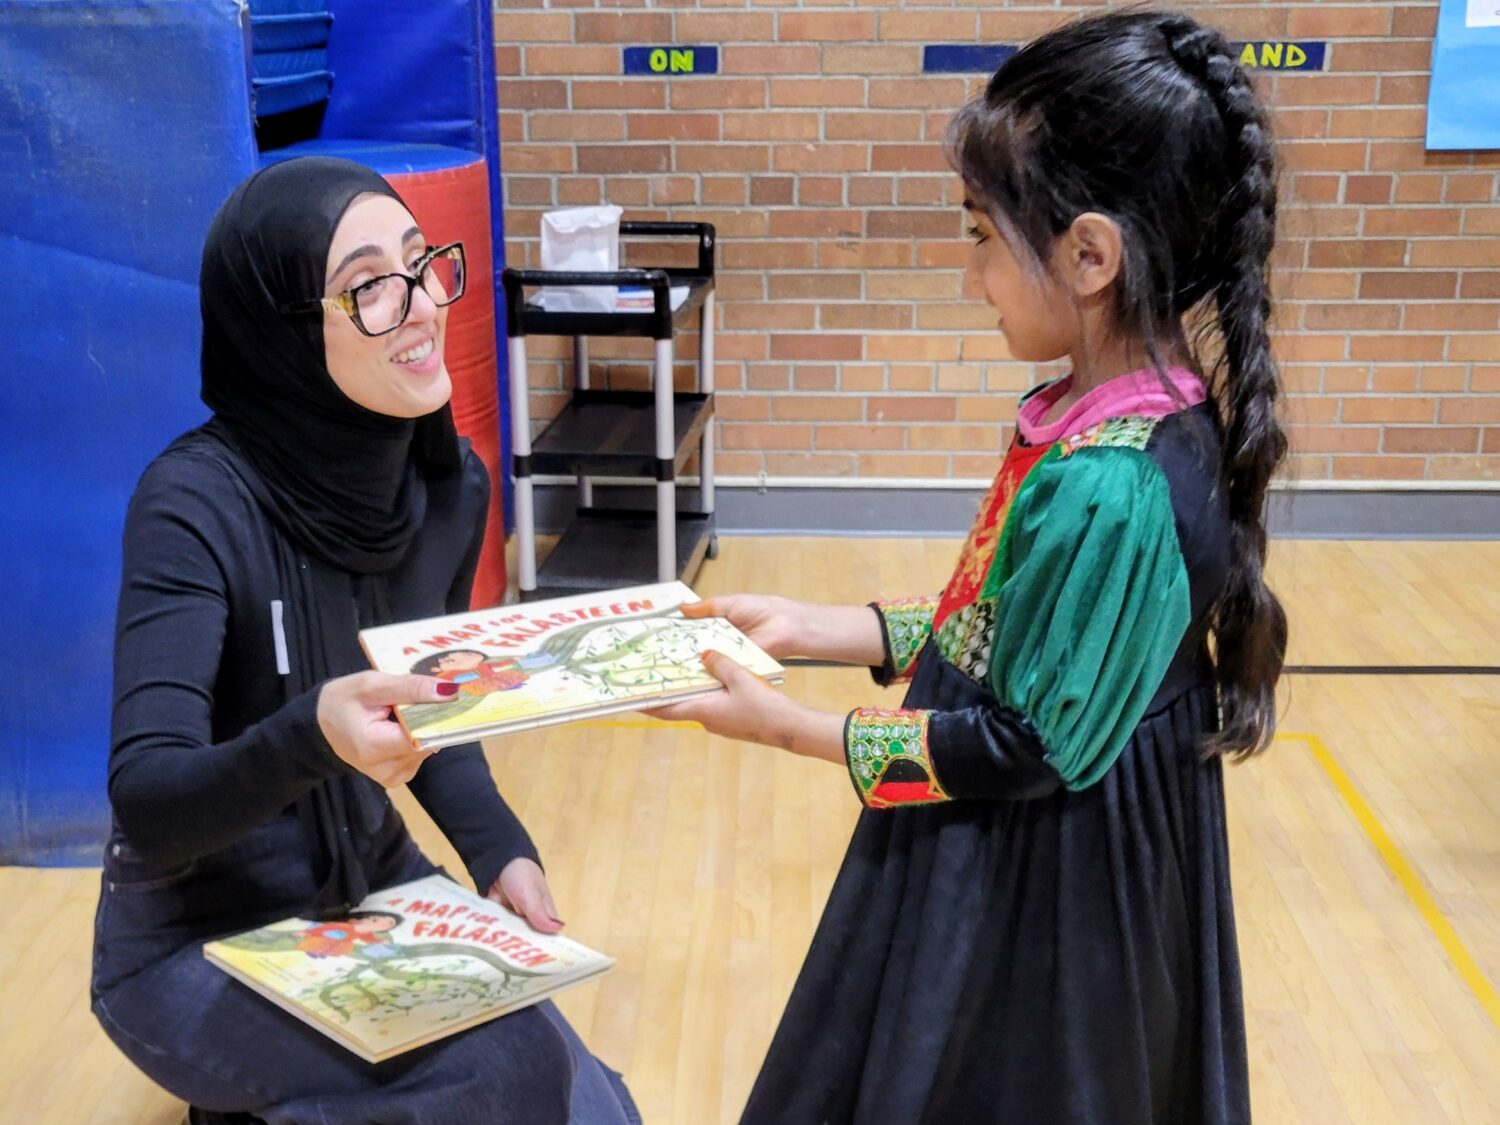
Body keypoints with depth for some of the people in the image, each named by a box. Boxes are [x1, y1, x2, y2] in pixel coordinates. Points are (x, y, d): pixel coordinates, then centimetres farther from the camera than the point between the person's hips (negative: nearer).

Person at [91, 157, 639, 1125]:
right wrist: (310, 737, -48)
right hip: (199, 941, -6)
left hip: (376, 888, 6)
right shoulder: (197, 505, -25)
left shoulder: (449, 480, -6)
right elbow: (146, 803, -29)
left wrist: (498, 848, -9)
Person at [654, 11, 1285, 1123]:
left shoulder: (1106, 488, -30)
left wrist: (785, 725, -16)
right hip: (1059, 865, 8)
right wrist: (809, 627, 4)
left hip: (1035, 892, -8)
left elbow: (1029, 748, -22)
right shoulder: (1146, 411, -2)